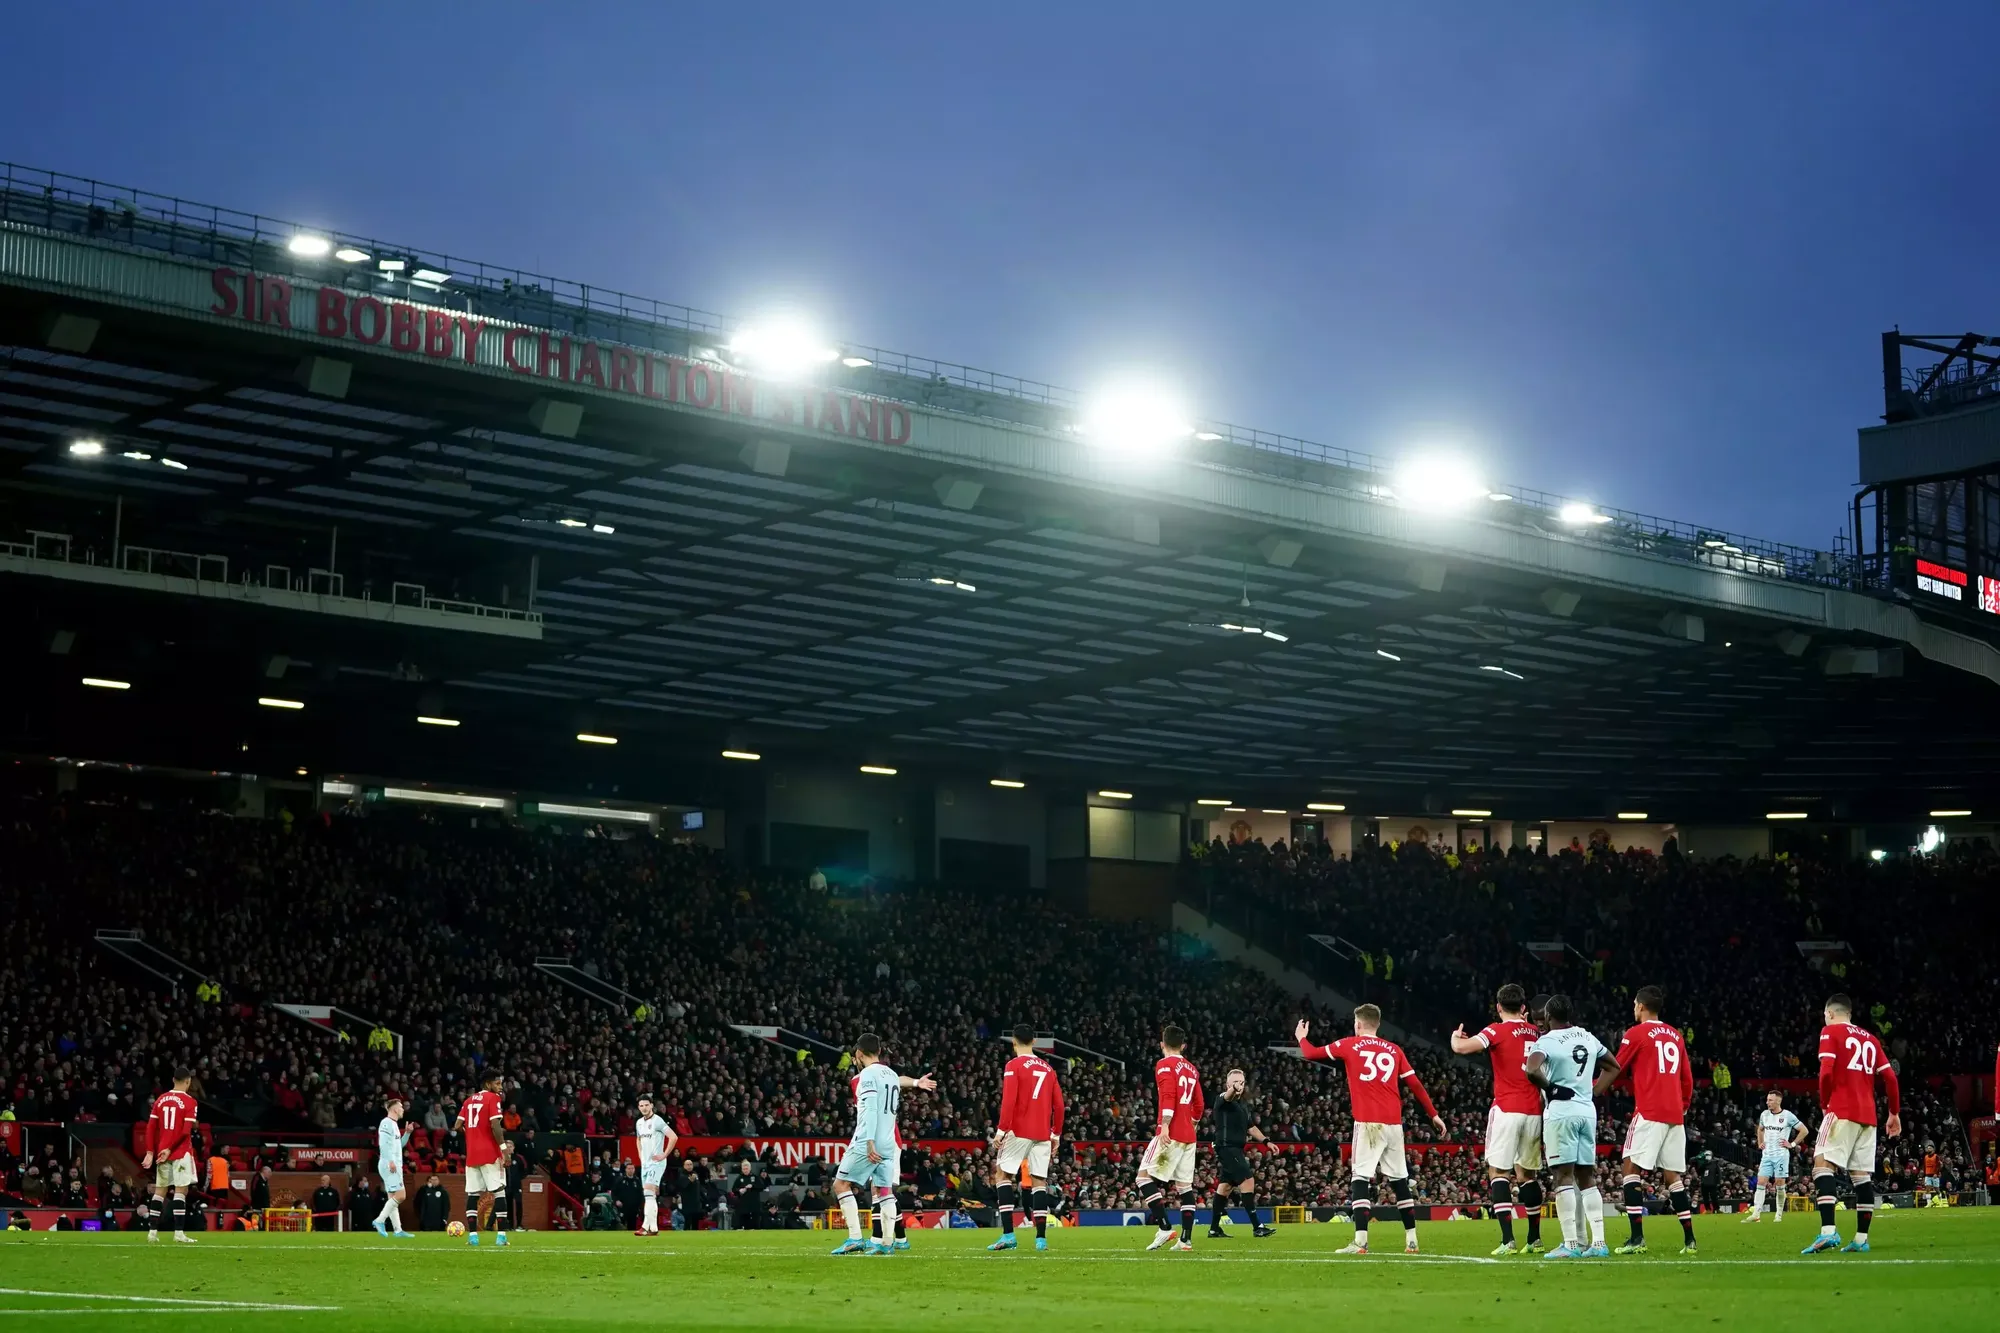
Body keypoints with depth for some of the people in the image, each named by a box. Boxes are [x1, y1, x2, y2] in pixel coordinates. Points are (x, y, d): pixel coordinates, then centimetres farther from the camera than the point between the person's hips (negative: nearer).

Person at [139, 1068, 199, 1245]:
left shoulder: (160, 1099, 9)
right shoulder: (189, 1101, -7)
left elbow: (151, 1127, 5)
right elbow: (186, 1131, -15)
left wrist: (150, 1152, 5)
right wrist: (170, 1149, -10)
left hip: (161, 1151, 5)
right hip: (181, 1152, -5)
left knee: (160, 1190, 11)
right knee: (181, 1190, -5)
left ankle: (152, 1231, 9)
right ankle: (179, 1232, -10)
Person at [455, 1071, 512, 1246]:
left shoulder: (469, 1100, 15)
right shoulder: (493, 1098, -5)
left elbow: (457, 1126, 12)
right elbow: (495, 1126, -16)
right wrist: (504, 1147, -15)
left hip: (471, 1155, 6)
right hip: (490, 1154, -6)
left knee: (472, 1194, 7)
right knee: (499, 1192, -4)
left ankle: (472, 1235, 0)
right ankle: (501, 1235, -11)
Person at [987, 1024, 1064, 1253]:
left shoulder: (1014, 1066, -3)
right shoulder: (1048, 1068, 13)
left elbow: (1008, 1100, -13)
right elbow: (1058, 1105, 12)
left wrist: (1001, 1130, -12)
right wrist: (1056, 1134, 18)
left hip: (1018, 1131, -5)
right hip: (1042, 1134, 5)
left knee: (1002, 1175, 3)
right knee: (1039, 1181, 7)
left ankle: (1008, 1234, -9)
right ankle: (1041, 1238, 1)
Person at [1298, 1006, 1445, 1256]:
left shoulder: (1349, 1045, 5)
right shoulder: (1394, 1050, 13)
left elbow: (1311, 1054, 14)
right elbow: (1415, 1085, 12)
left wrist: (1301, 1037, 35)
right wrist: (1433, 1115, 20)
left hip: (1368, 1123, -4)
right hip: (1393, 1123, 4)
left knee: (1361, 1178, -5)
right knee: (1400, 1180, 11)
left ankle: (1360, 1241, -15)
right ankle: (1411, 1240, 12)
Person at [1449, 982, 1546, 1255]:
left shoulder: (1497, 1031, -7)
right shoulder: (1536, 1033, 9)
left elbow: (1461, 1048, -20)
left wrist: (1455, 1036, 5)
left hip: (1506, 1110, -5)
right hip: (1533, 1111, 5)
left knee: (1499, 1172, -3)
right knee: (1527, 1174, 16)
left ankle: (1507, 1240, -14)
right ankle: (1534, 1239, 19)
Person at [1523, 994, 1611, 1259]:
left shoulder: (1548, 1041, -9)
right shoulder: (1587, 1037, 12)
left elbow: (1532, 1071, -27)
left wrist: (1550, 1088, -11)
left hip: (1560, 1110, -6)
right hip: (1587, 1110, 6)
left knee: (1564, 1175, -5)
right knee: (1586, 1176, 10)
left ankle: (1571, 1243, -10)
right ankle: (1597, 1242, 6)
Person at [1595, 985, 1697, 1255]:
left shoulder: (1636, 1033, -1)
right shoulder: (1675, 1036, 17)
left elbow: (1613, 1070, 1)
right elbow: (1688, 1080, 19)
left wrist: (1590, 1095, 11)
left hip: (1649, 1112, -6)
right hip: (1675, 1115, 6)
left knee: (1631, 1169, -5)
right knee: (1672, 1176, 10)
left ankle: (1637, 1238, -15)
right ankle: (1689, 1239, 6)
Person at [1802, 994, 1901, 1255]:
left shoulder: (1830, 1032, 2)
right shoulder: (1869, 1038, 20)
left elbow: (1826, 1072, -11)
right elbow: (1890, 1077, 14)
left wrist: (1824, 1103, 3)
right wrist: (1895, 1113, 21)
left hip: (1842, 1112, -7)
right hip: (1867, 1115, 7)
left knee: (1823, 1164, -12)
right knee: (1862, 1174, 7)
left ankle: (1828, 1231, -28)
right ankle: (1861, 1239, 5)